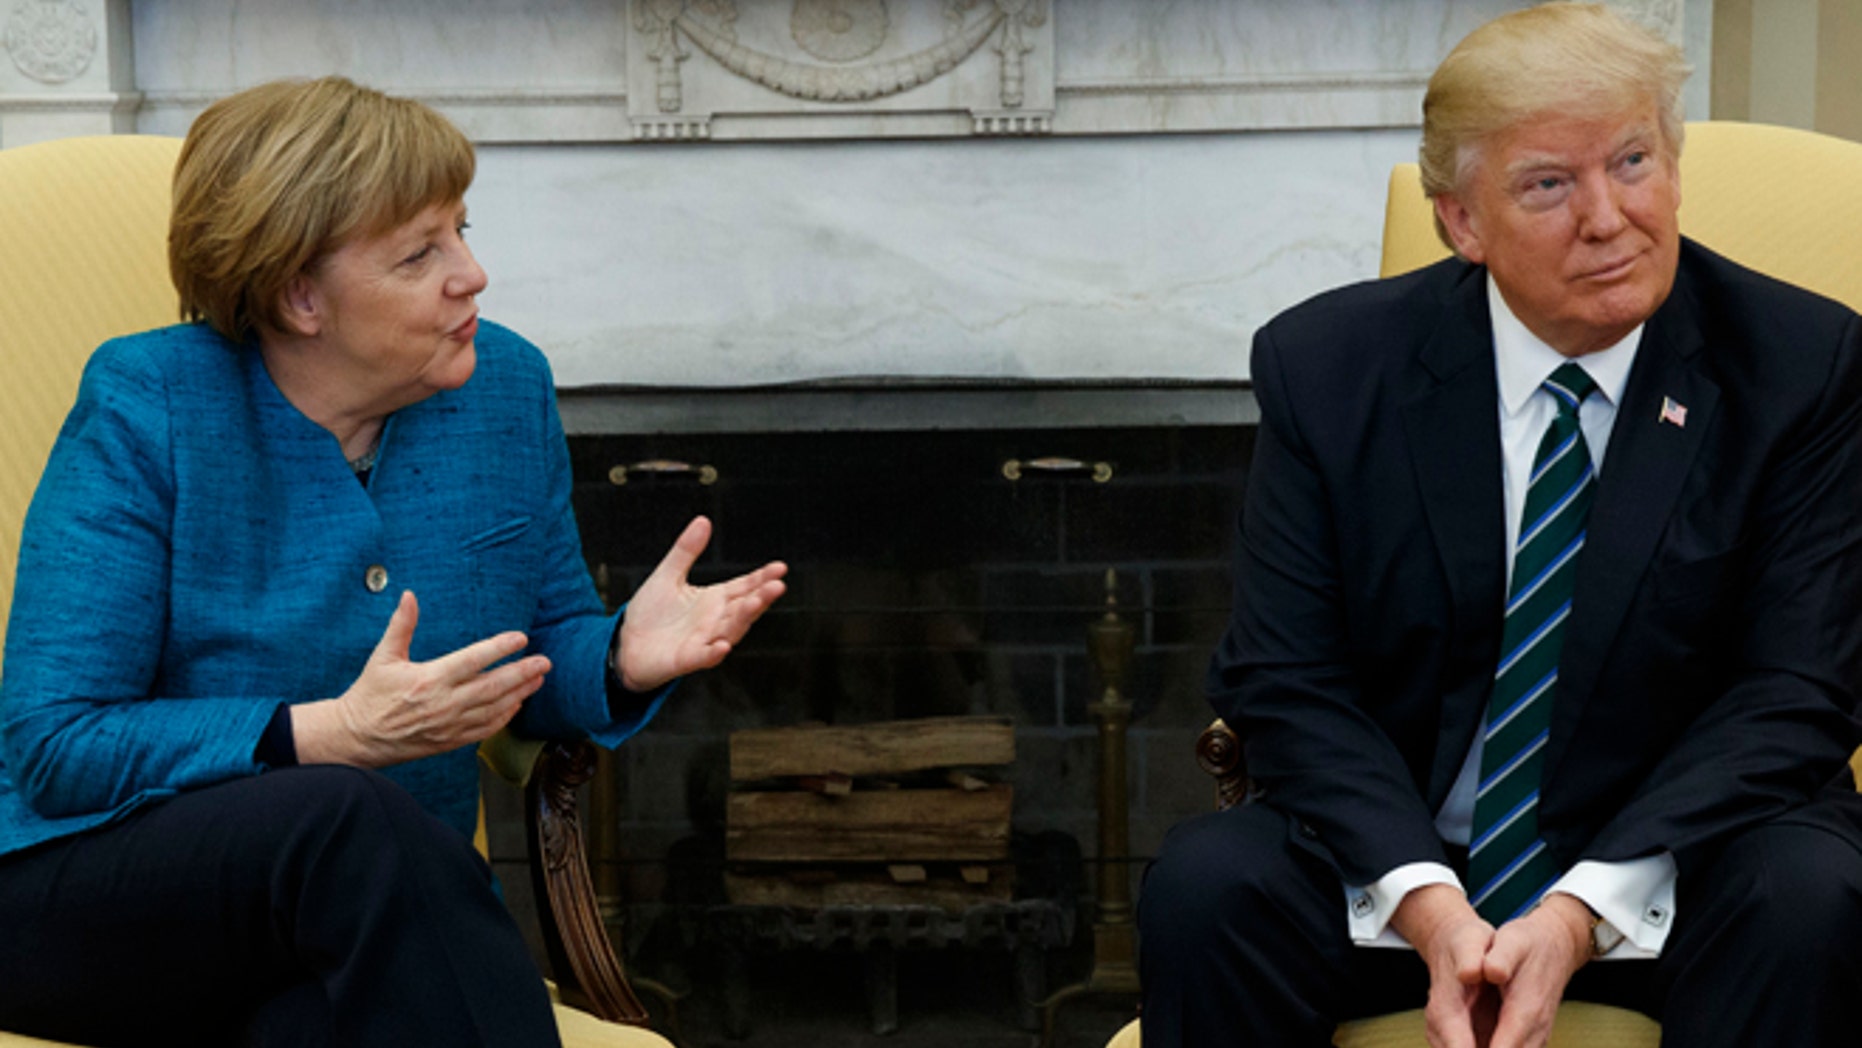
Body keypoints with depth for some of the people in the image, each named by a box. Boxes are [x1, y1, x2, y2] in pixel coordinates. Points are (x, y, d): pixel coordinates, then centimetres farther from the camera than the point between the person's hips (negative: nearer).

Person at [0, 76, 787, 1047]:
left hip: (378, 910, 3)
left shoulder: (507, 387, 4)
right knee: (350, 819, -36)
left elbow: (537, 664, 16)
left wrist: (621, 659, -9)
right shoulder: (143, 411, -11)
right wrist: (335, 735, -25)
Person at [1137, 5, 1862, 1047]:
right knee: (1202, 885, -26)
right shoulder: (1328, 364, -3)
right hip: (1393, 852, 1)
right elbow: (1283, 677, -4)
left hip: (1676, 856, 0)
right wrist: (1425, 901, -21)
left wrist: (1582, 912, -21)